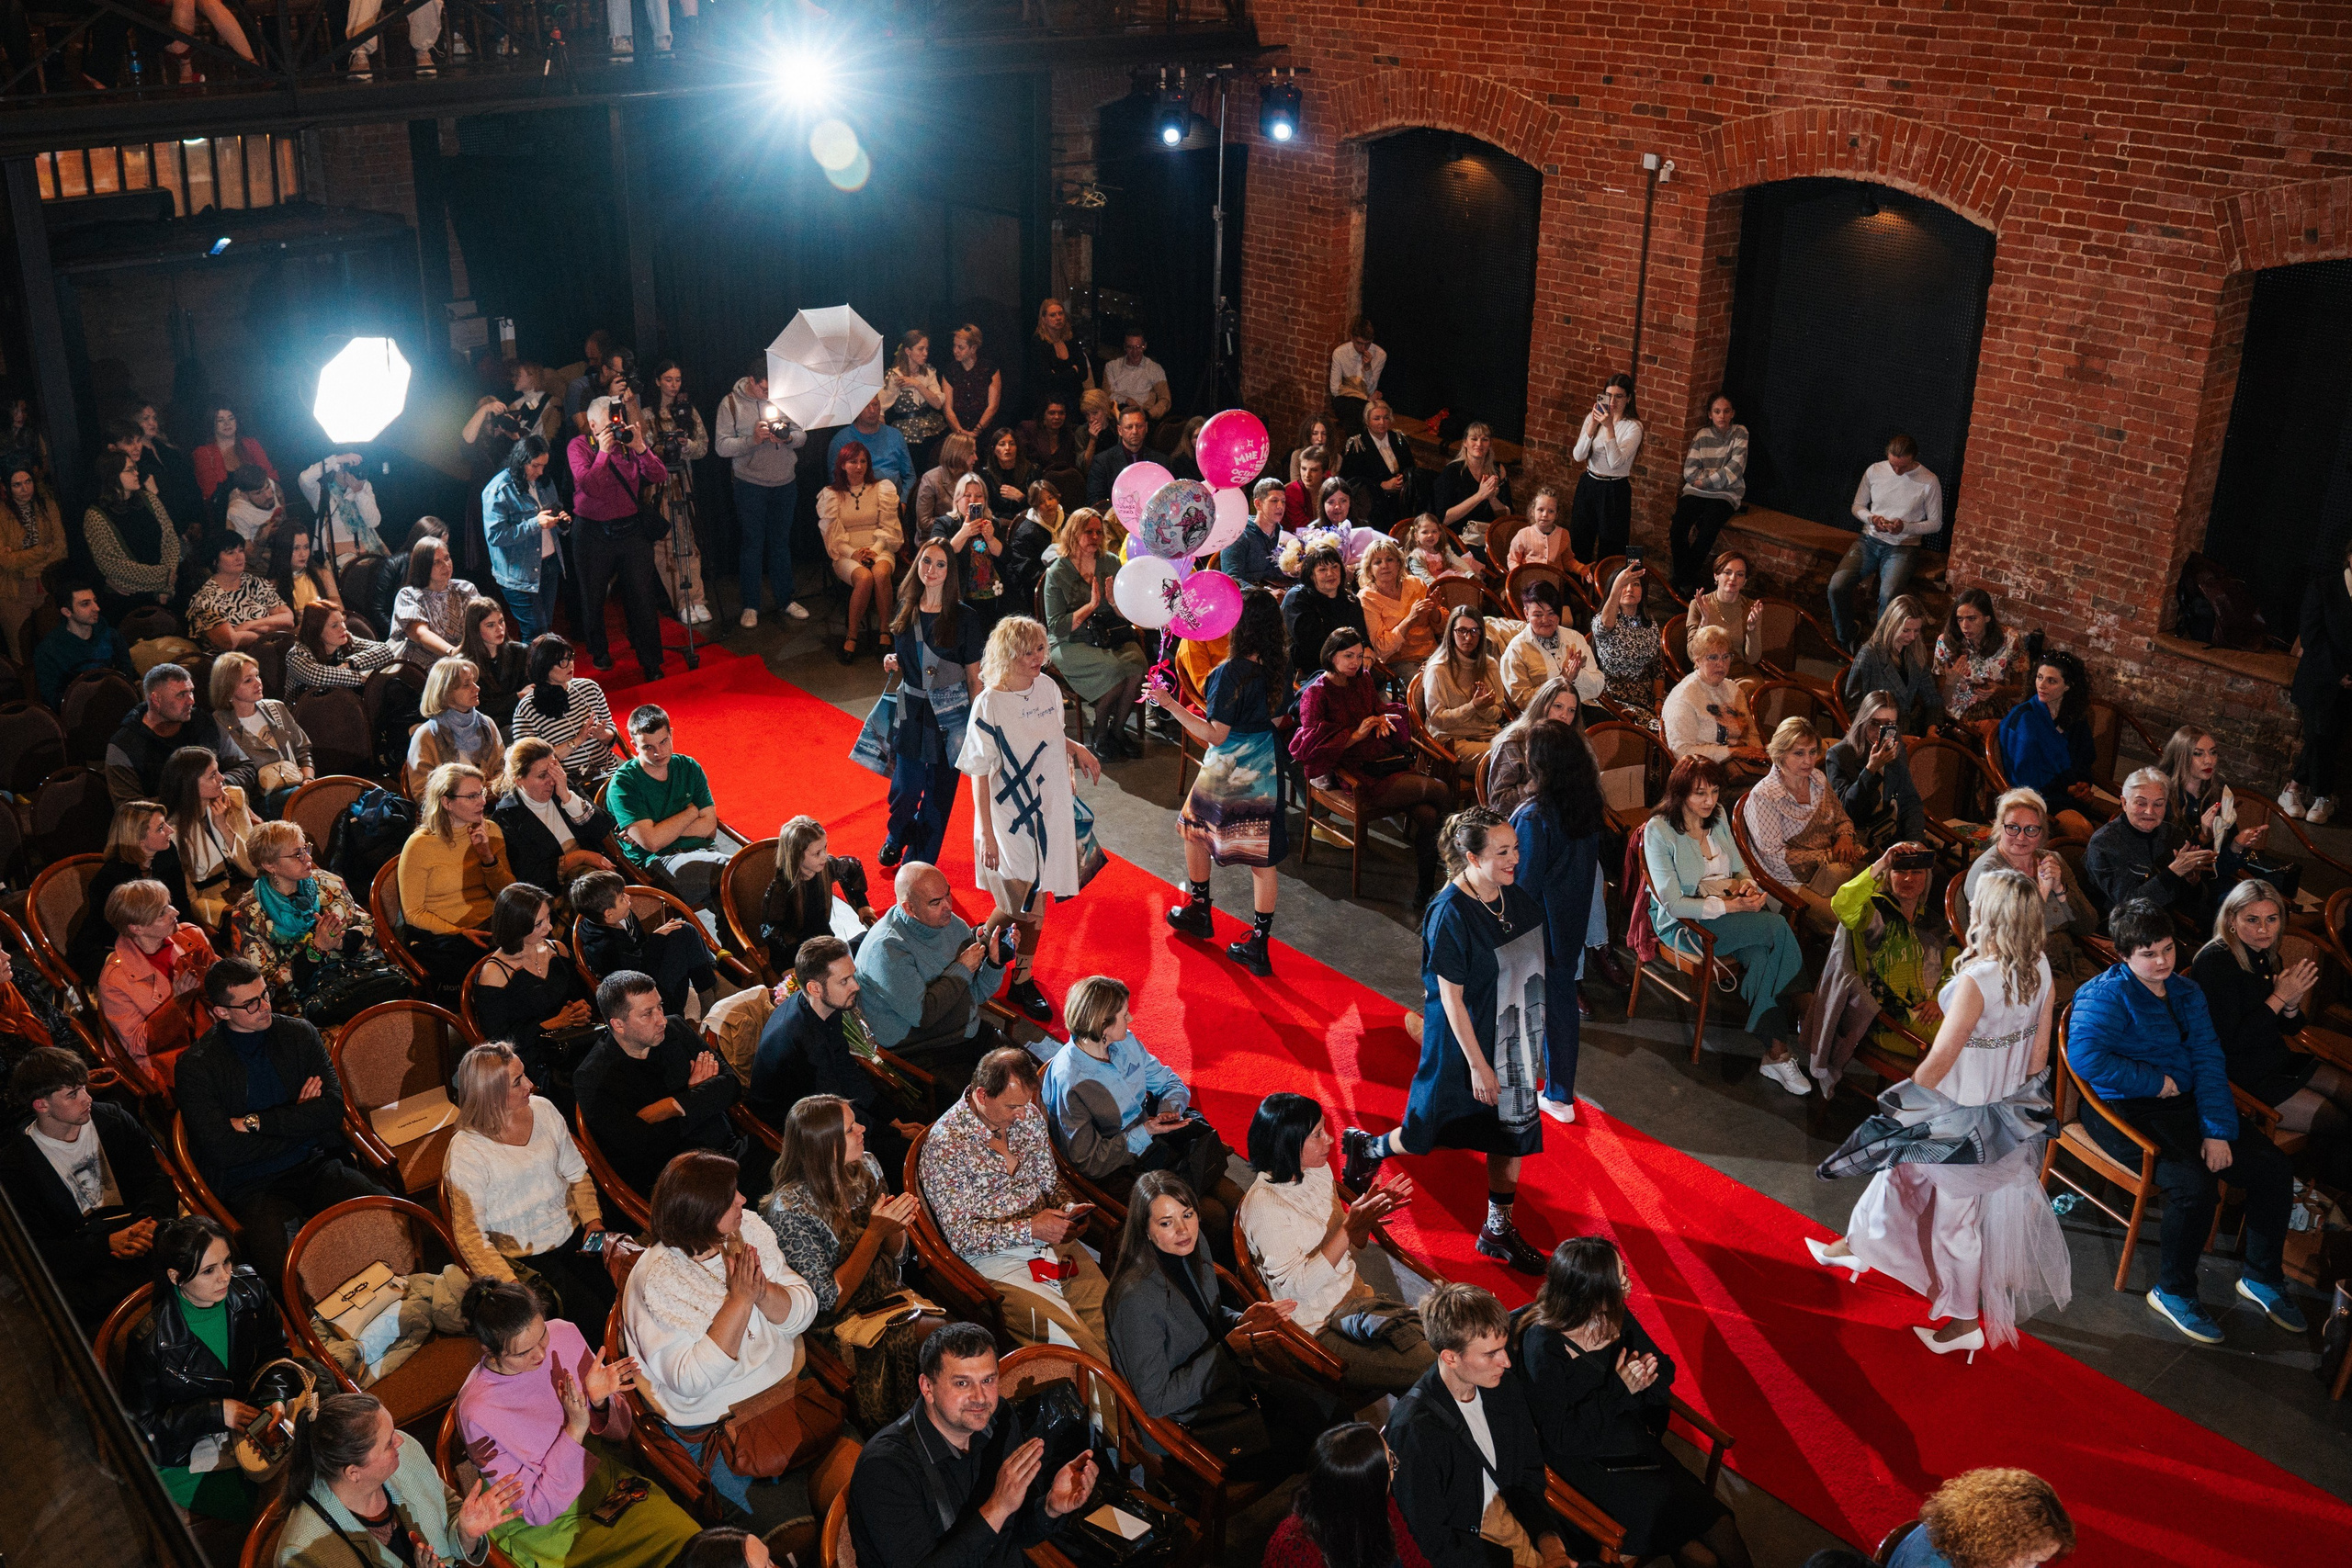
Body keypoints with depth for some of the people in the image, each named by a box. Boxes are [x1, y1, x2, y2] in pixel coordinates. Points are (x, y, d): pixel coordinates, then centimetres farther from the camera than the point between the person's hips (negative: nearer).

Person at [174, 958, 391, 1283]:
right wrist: (299, 1119, -3)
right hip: (250, 1188, -3)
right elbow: (223, 1150, -10)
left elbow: (334, 1107, -1)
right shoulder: (196, 1067, -1)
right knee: (288, 1267, -34)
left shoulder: (299, 1034, 8)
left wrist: (255, 1122, -8)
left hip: (316, 1167, 3)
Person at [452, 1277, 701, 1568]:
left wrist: (599, 1401, -21)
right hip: (544, 1523, -5)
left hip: (608, 1479, 5)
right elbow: (538, 1510, -17)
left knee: (691, 1540, -19)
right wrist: (575, 1430, -28)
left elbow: (619, 1431, 2)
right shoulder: (476, 1413, -24)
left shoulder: (563, 1335, -11)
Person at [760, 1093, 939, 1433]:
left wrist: (896, 1225, -13)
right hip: (841, 1326, -6)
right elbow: (828, 1301, -16)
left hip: (889, 1303, 7)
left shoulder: (865, 1168, 1)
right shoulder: (790, 1210, -19)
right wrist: (875, 1233, -21)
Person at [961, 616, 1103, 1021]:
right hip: (1009, 818, -6)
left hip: (1049, 811, 6)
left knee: (1036, 902, 15)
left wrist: (1076, 748, -4)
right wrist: (985, 832, -16)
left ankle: (1024, 979, 31)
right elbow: (979, 774, -15)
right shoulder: (989, 704, -19)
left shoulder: (1048, 688, -1)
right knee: (1018, 905, -1)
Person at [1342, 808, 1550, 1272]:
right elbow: (1451, 997, -21)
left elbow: (1525, 969, 8)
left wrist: (1534, 1039, 14)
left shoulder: (1519, 899, -6)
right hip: (1464, 1042, -6)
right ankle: (1365, 1149, 42)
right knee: (1429, 1133, 11)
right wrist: (1478, 1064, -18)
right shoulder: (1450, 914, -27)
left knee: (1512, 1131, 14)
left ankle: (1499, 1228, 33)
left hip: (1514, 1039, 7)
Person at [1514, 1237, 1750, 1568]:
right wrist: (1618, 1389, -26)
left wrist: (1649, 1376, -13)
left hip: (1636, 1440, 6)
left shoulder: (1616, 1315, -2)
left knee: (1721, 1526, -12)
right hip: (1584, 1462, -6)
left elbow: (1664, 1368, 10)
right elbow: (1562, 1437, -19)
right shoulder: (1543, 1346, -21)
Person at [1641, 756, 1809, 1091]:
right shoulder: (1659, 831, -13)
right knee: (1778, 927, -26)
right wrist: (1731, 906, -23)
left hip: (1731, 909, 5)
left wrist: (1747, 886, -7)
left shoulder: (1719, 817, 6)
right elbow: (1672, 904, -16)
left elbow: (1739, 867, 18)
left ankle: (1776, 1053, -25)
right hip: (1683, 923, -5)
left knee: (1760, 956, -28)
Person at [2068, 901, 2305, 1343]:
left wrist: (2218, 1131, -10)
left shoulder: (2186, 992, 10)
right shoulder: (2107, 996, -11)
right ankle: (2172, 1291, -7)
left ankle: (2262, 1276, 17)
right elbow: (2083, 1056, -27)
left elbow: (2208, 1061, 3)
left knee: (2272, 1167, -5)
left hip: (2184, 1104, 7)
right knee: (2194, 1181, -29)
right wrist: (2155, 1082, -16)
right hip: (2125, 1111, -7)